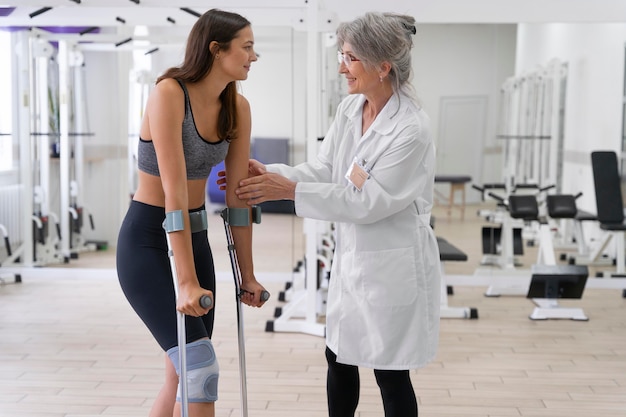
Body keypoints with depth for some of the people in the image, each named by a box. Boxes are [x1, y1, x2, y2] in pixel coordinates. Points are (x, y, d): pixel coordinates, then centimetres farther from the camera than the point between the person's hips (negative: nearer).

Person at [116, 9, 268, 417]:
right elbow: (175, 192, -26)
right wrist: (187, 282, -29)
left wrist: (247, 274, 5)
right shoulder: (169, 94, -21)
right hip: (147, 241, -7)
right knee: (201, 367, -13)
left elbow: (237, 195, 3)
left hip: (194, 236, 7)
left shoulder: (238, 107, 0)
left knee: (183, 374, 10)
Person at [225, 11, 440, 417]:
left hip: (393, 264, -8)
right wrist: (271, 174, -13)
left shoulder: (412, 129, -23)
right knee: (339, 358, 20)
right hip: (352, 257, 8)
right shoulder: (350, 108, 1)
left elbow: (369, 202, -24)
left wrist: (289, 191, -24)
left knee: (390, 372, 6)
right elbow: (325, 168, 3)